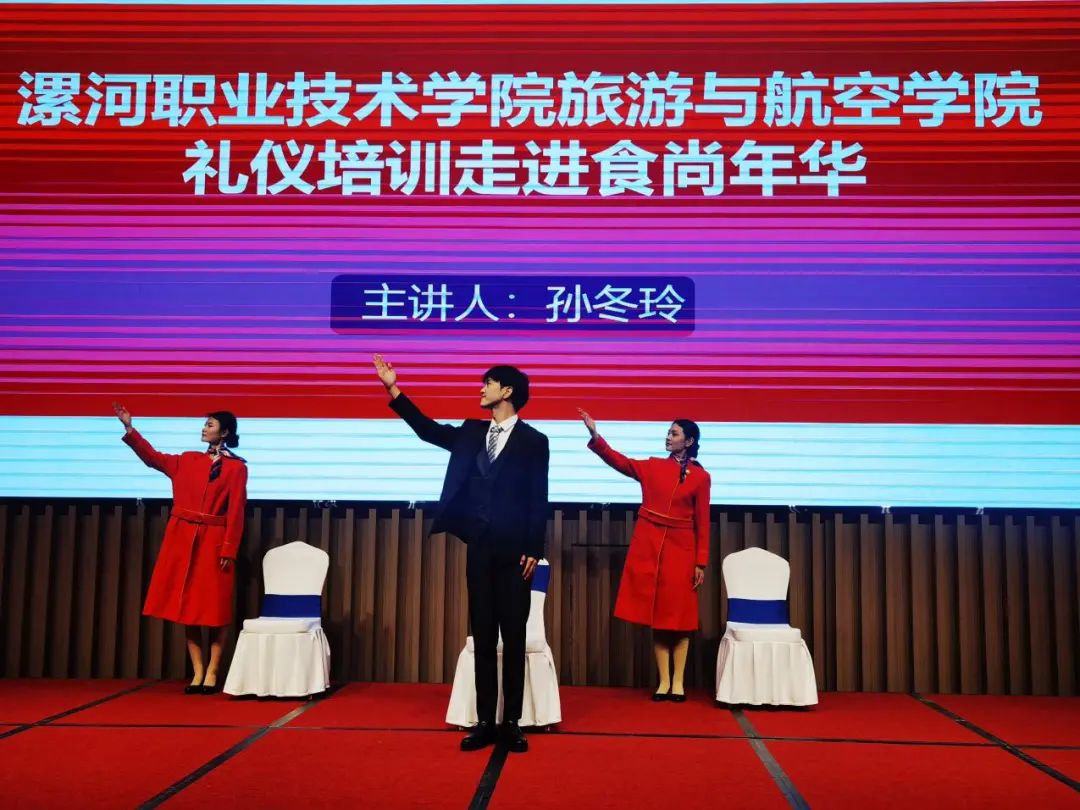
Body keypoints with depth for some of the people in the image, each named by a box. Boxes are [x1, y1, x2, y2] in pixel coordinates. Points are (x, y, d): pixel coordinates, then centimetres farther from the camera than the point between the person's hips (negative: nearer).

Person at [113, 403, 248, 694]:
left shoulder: (236, 467, -4)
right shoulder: (188, 460, 11)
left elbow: (236, 511, -8)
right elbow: (153, 457, 16)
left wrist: (229, 549, -13)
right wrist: (129, 429, 9)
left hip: (214, 543, -5)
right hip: (184, 540, 5)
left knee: (214, 608, 0)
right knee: (187, 606, 5)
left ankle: (212, 672, 8)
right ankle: (197, 672, 12)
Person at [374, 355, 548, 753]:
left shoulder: (533, 441, -2)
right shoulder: (472, 432, 12)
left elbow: (538, 501, -5)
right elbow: (429, 430, 14)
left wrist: (534, 550, -10)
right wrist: (393, 389, 7)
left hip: (513, 550, -4)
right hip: (479, 547, 4)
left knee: (514, 638, 2)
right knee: (483, 637, 6)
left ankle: (511, 723, 9)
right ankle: (485, 722, 12)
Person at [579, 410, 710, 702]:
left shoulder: (701, 477, 0)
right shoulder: (652, 467, 6)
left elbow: (702, 523, -1)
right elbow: (619, 461, -6)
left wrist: (701, 562, -3)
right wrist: (595, 435, -19)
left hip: (680, 550, -2)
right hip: (648, 547, 2)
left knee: (678, 616, 3)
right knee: (656, 616, 5)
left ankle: (678, 682, 12)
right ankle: (663, 681, 12)